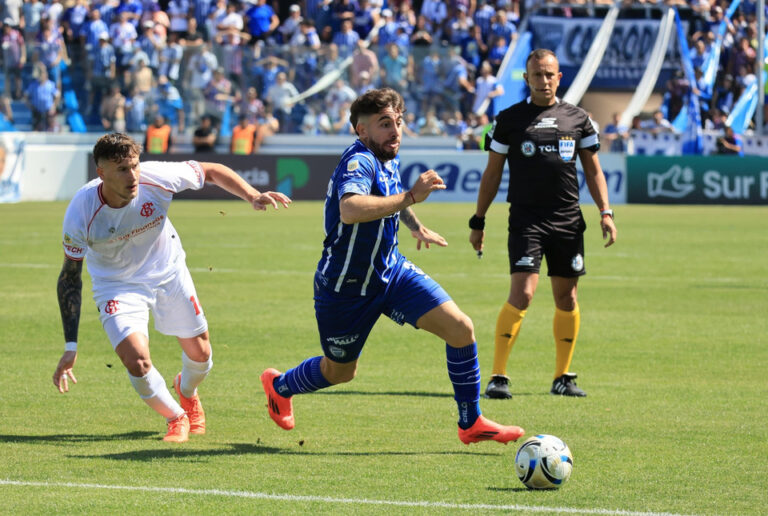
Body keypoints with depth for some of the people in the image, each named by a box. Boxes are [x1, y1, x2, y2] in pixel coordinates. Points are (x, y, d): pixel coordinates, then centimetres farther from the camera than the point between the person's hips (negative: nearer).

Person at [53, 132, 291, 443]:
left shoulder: (156, 179, -28)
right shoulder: (81, 214, -30)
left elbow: (211, 172, -8)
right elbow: (70, 276, -16)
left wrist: (253, 196, -23)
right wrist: (70, 347, -17)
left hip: (169, 274, 3)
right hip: (117, 285, -3)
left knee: (199, 354, 10)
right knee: (137, 362, -22)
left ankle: (187, 391, 49)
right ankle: (176, 418, 9)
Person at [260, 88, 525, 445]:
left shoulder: (388, 157, 1)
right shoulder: (358, 161, -27)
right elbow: (350, 210, -50)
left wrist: (416, 227, 31)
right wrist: (411, 196, -48)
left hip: (391, 271, 7)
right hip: (345, 288, -7)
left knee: (460, 328, -10)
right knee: (340, 371, 14)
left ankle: (471, 424, 3)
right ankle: (278, 386, 47)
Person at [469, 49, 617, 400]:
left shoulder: (578, 119, 10)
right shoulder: (509, 120, 4)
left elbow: (593, 170, 14)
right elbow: (492, 173, 9)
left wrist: (605, 213, 3)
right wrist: (478, 221, 7)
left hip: (568, 221, 3)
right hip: (526, 220, -3)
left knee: (567, 297, 7)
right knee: (522, 293, -15)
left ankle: (562, 377, 18)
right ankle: (498, 377, -12)